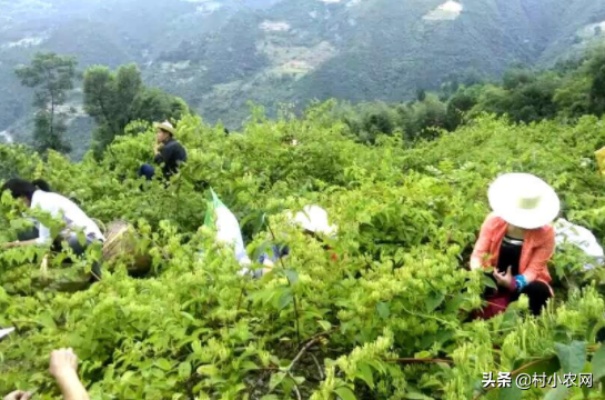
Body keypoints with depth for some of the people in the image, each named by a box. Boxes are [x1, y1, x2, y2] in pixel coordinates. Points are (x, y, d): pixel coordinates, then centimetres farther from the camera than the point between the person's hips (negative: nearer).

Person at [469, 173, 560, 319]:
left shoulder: (545, 232, -17)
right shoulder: (494, 220, -11)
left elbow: (534, 269, -17)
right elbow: (478, 253, -10)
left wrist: (515, 283, -38)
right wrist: (478, 271, -33)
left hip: (524, 282, -1)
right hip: (493, 278, 1)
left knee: (539, 291, -35)